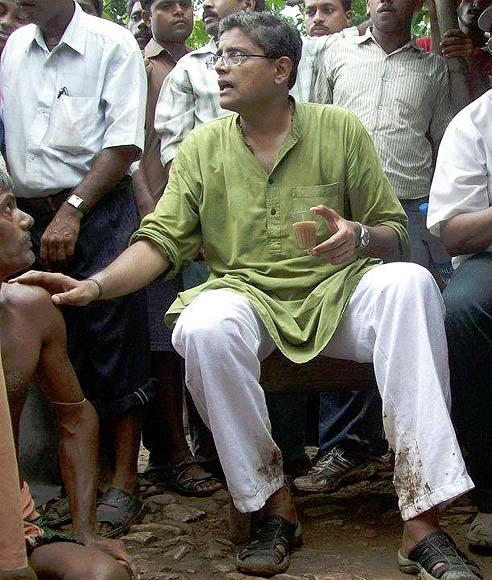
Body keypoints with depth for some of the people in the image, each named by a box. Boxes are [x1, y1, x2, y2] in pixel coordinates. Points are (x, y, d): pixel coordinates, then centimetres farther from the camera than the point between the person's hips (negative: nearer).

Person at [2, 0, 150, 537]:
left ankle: (123, 483, 2)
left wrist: (72, 211, -14)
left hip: (98, 211, -5)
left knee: (111, 341, -3)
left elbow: (124, 145, -8)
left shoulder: (112, 45, -2)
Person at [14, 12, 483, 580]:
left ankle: (422, 521, -33)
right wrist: (93, 285, -16)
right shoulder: (202, 147, 9)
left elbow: (394, 233, 8)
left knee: (410, 283, -31)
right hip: (246, 293, 0)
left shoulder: (339, 129, 6)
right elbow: (162, 240, 2)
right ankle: (273, 505, -16)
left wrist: (360, 237, -16)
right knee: (202, 327, -35)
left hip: (337, 291, 0)